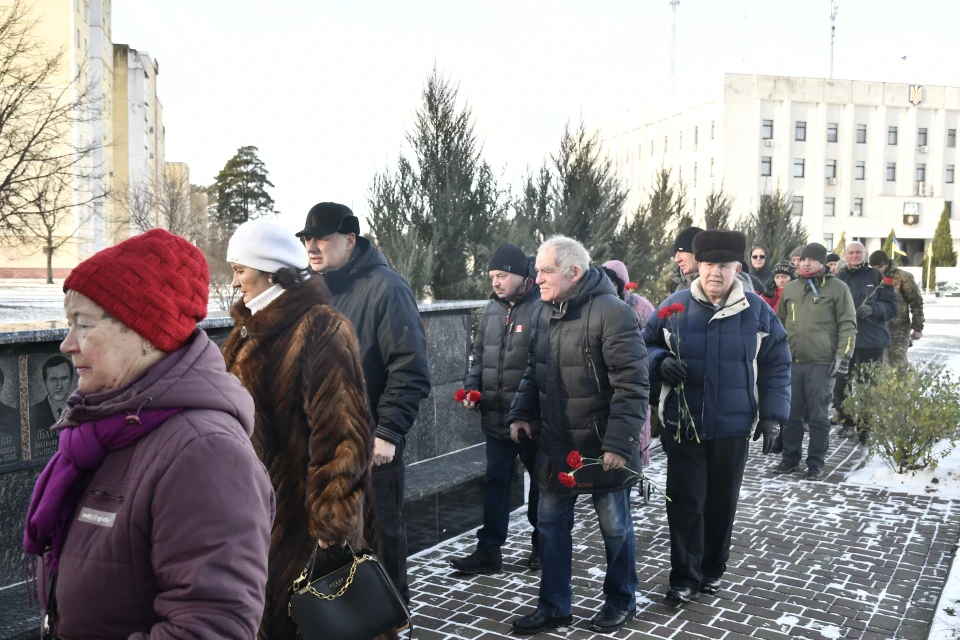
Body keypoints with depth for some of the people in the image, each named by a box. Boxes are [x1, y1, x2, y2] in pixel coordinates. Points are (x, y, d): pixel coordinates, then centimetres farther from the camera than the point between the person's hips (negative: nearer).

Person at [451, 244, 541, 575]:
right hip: (496, 417, 6)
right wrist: (472, 386, 0)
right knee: (495, 482, 10)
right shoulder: (492, 309, 8)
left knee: (541, 481, 14)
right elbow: (479, 355, 16)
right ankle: (489, 550, 18)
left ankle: (542, 545, 31)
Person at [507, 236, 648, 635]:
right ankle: (553, 607, 27)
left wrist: (618, 443, -23)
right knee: (551, 525, 13)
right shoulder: (545, 314, 6)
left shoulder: (612, 312, -19)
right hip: (555, 446, 7)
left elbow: (631, 385, -21)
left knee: (615, 527, 12)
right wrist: (521, 413, 5)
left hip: (602, 448, -6)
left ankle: (621, 602, 32)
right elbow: (533, 373, 17)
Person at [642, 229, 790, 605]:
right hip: (682, 425, 0)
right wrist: (661, 363, -14)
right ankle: (685, 578, 14)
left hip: (733, 428, 1)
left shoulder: (757, 311, -1)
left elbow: (776, 366, 4)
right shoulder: (675, 307, -2)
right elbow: (646, 346, 9)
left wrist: (771, 415, -1)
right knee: (685, 502, 2)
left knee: (721, 502, 14)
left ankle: (712, 570, 32)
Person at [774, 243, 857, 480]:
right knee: (791, 413, 9)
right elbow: (781, 323, 22)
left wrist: (843, 355, -10)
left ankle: (816, 462, 13)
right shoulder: (790, 288, 13)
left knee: (818, 415, 2)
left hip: (822, 363, -4)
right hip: (791, 362, 4)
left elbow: (848, 325, -2)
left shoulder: (837, 288, 0)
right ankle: (790, 458, 21)